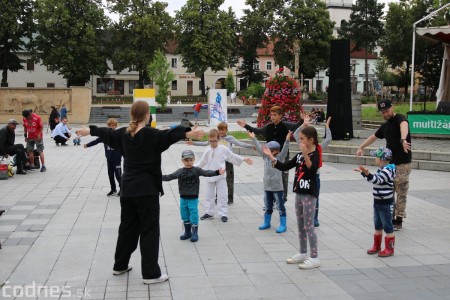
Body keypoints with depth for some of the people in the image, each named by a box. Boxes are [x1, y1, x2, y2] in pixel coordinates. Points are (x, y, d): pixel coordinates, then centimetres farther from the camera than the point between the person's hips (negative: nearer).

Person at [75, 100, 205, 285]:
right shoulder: (150, 134, -13)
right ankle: (151, 274, 0)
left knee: (127, 227, 19)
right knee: (149, 230, -2)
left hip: (128, 188, 7)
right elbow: (168, 135, -32)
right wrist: (187, 133, -47)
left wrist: (90, 131, 43)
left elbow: (107, 133, 24)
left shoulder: (124, 133, 7)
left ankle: (120, 266, 31)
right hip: (147, 189, -7)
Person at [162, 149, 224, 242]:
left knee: (194, 217, 1)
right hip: (183, 198, 4)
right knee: (185, 217, 14)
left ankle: (195, 233, 16)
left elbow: (207, 173, -20)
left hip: (193, 199, -4)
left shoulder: (197, 170, -8)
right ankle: (187, 232, 30)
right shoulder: (179, 172, 1)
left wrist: (217, 172, -36)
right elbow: (169, 177, 10)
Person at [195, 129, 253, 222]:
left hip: (220, 177, -2)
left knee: (222, 196, -1)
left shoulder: (223, 149, -3)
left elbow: (233, 157, 7)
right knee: (209, 195, 10)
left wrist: (244, 159, 6)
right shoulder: (208, 151, 1)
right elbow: (202, 162, 10)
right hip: (210, 177, 2)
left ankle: (223, 214, 6)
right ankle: (209, 212, 22)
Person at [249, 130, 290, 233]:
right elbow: (259, 148, 12)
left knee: (280, 207, 1)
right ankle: (266, 223, 31)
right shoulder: (266, 157, 6)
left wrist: (287, 140, -34)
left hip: (277, 187, -6)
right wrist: (254, 138, 14)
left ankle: (283, 225, 6)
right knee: (267, 207, 18)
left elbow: (284, 150, -21)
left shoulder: (279, 158, -8)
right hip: (267, 187, 6)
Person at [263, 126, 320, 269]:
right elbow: (284, 167, 10)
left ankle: (314, 258, 3)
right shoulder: (299, 155, 8)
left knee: (308, 226, -5)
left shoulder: (315, 155, -15)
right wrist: (271, 157, 3)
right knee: (300, 225, 15)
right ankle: (303, 254, 27)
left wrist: (306, 155, -48)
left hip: (309, 194, -8)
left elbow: (312, 169, -35)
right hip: (299, 193, 8)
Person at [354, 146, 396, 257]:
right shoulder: (382, 170, 10)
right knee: (377, 225, 17)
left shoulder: (387, 171, -20)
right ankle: (377, 246, 29)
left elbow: (377, 180, -34)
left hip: (385, 203, -10)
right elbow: (373, 178, 24)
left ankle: (389, 249, 11)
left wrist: (367, 173, -49)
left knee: (387, 225, 1)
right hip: (378, 201, 10)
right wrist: (363, 172, 25)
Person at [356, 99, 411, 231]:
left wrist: (403, 140, -55)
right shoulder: (385, 126, 14)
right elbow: (373, 137, 30)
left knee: (401, 193, -3)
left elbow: (404, 126, -35)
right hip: (389, 163, 8)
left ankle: (398, 220, 4)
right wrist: (361, 147, 32)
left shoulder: (399, 118, -10)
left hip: (402, 164, -8)